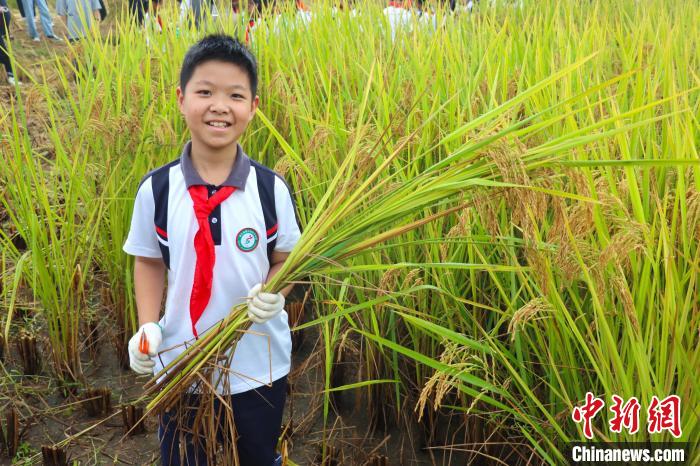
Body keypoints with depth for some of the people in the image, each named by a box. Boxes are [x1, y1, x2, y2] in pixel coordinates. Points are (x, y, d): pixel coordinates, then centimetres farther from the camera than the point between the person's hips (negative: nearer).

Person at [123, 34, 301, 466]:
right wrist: (148, 326, -10)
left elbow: (286, 260, -2)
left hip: (260, 364, 0)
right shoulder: (156, 189, -11)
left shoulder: (271, 188, -13)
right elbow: (149, 262, 2)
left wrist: (273, 293, -22)